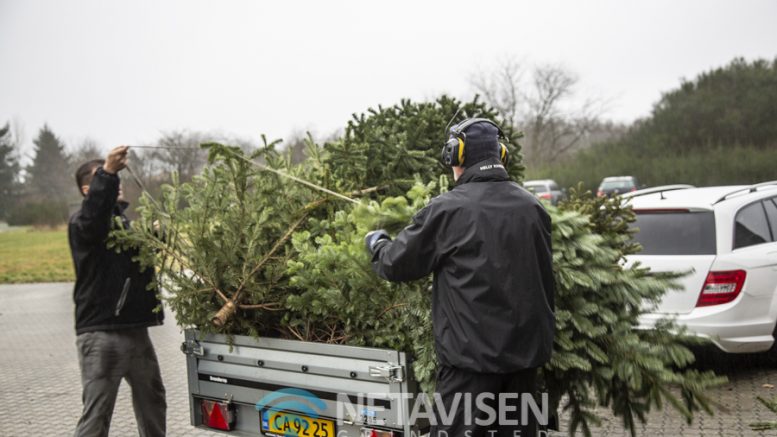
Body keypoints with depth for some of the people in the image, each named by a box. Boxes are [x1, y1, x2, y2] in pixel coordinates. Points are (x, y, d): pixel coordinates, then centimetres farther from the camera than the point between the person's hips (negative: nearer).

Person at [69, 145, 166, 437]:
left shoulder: (126, 221, 17)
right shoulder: (82, 221, -8)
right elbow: (93, 219, -31)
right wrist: (107, 173, -44)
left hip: (136, 329, 8)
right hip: (101, 333, -8)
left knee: (152, 401, 20)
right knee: (96, 413, -6)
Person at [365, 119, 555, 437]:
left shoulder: (447, 209, -11)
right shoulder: (533, 207, 4)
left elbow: (396, 265, -2)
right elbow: (546, 280, 12)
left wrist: (375, 244, 19)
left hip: (471, 352, -5)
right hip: (525, 351, 5)